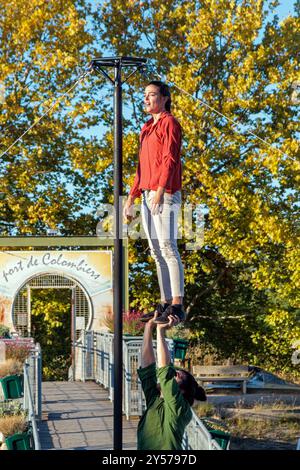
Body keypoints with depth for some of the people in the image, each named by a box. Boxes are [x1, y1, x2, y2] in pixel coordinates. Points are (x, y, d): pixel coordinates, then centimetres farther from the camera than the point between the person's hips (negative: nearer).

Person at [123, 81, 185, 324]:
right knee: (157, 251, 7)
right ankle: (165, 304, 10)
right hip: (147, 195, 9)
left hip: (166, 195, -9)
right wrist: (131, 198, 20)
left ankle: (177, 306, -17)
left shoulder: (169, 123, -3)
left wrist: (160, 190, -26)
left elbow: (170, 158, -15)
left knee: (168, 247, -14)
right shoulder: (147, 128, 22)